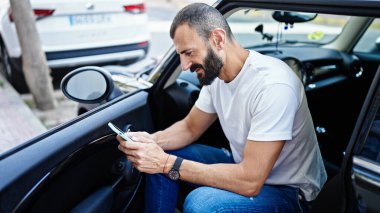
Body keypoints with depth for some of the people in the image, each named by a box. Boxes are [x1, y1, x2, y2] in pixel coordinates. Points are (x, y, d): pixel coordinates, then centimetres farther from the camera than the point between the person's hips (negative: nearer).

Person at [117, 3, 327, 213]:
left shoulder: (273, 85, -30)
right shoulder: (215, 73, -5)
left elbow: (250, 182, -31)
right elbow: (190, 128, 8)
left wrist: (167, 163, -28)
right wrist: (151, 140, -13)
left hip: (289, 191, -7)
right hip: (245, 165, 7)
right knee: (157, 157, 0)